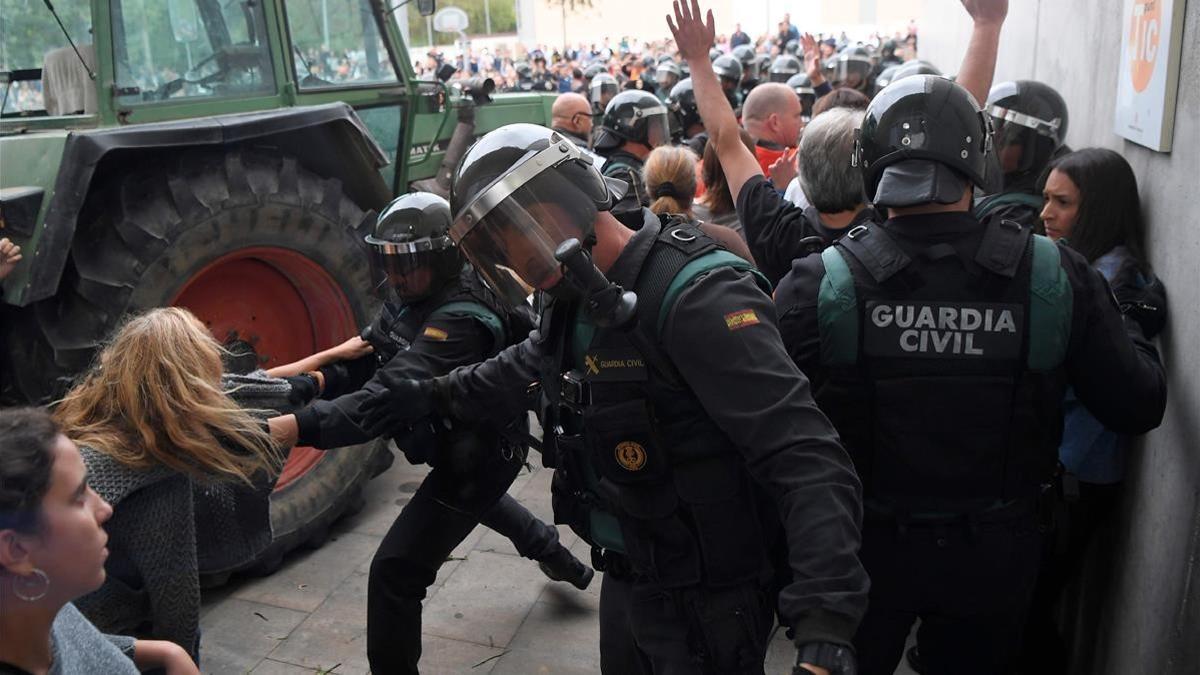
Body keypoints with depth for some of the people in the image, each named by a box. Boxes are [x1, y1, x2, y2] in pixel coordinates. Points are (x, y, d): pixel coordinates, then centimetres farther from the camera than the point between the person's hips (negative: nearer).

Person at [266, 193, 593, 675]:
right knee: (480, 498, 39)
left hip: (478, 456, -11)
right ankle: (558, 559, 65)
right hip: (466, 445, 11)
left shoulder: (459, 320, -35)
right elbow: (370, 356, -3)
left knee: (394, 570, -13)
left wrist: (300, 427, -57)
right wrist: (322, 378, -25)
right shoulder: (413, 297, -6)